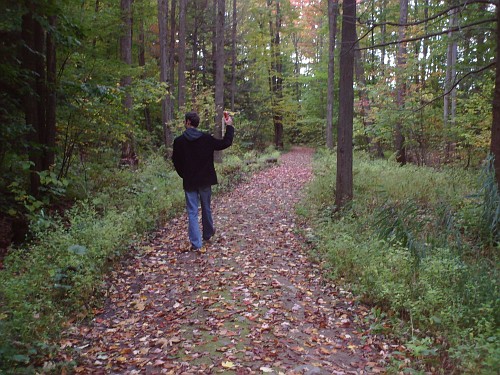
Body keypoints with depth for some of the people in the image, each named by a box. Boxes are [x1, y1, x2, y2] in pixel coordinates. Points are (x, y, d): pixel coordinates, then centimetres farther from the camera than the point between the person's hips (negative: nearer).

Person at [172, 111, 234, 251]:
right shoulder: (206, 138, -8)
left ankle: (196, 243, -2)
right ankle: (208, 234, 37)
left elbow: (176, 161, -1)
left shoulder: (179, 141, -9)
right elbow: (225, 143, -1)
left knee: (192, 212, 2)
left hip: (189, 182, -1)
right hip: (205, 180, 2)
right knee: (206, 208, 20)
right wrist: (229, 126, 11)